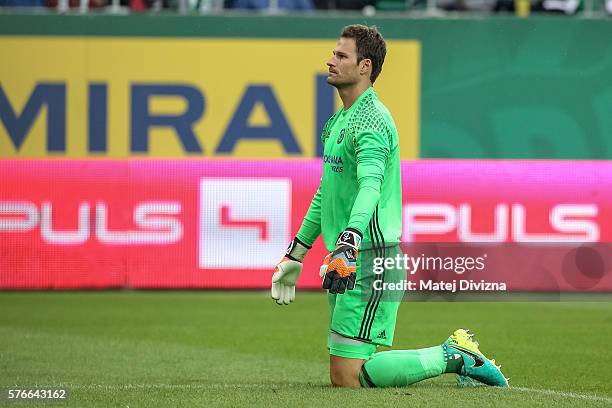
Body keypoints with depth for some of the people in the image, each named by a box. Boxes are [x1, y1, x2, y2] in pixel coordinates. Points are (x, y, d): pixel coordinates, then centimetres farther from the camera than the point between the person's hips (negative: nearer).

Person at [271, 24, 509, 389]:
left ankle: (452, 356, 0)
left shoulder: (371, 119, -14)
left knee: (348, 378, -14)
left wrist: (350, 241, -46)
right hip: (347, 261, 10)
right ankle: (456, 355, 18)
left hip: (372, 258, -10)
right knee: (343, 374, 10)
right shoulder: (340, 119, 18)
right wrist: (296, 255, 31)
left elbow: (370, 185, -30)